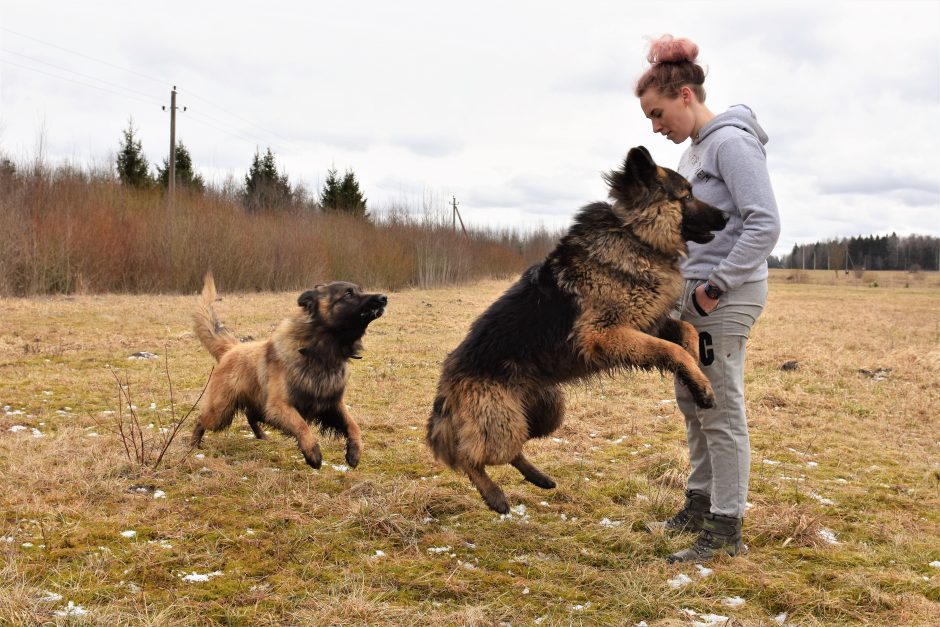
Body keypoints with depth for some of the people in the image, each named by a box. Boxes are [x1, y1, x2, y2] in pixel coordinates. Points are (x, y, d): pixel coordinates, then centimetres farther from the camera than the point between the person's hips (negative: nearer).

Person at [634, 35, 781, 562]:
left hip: (726, 298, -9)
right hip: (693, 295, 9)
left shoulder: (732, 142, -13)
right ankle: (701, 504, 28)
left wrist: (716, 287, -18)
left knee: (721, 410, -5)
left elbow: (765, 225, -19)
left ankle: (727, 529, 4)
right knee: (692, 401, 15)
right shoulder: (694, 151, 14)